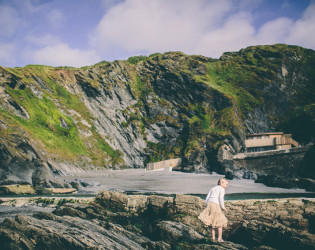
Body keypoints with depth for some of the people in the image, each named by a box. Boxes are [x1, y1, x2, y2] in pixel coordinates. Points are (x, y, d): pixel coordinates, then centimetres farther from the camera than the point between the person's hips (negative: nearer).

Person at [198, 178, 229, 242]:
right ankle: (219, 238, 8)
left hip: (209, 203, 7)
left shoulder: (212, 189, 22)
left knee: (213, 222, 15)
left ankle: (213, 237, 14)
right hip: (216, 205, -7)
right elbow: (221, 198, -13)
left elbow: (207, 198, 16)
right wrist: (223, 207, -6)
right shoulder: (222, 189, 2)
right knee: (220, 222, 5)